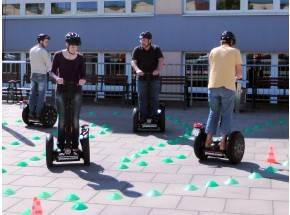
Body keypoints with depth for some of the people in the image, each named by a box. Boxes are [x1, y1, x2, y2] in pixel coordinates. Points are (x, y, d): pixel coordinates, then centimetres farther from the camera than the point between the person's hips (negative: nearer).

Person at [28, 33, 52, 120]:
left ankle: (31, 113, 8)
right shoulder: (43, 51, -13)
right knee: (41, 95, -3)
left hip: (33, 74, 7)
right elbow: (49, 64, -11)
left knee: (32, 94, 7)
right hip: (42, 75, -7)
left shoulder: (31, 50, 10)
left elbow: (32, 62, 14)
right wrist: (47, 70, 8)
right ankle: (38, 114, -3)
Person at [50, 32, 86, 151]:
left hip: (76, 91, 1)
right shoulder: (58, 55, -1)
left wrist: (82, 80, -20)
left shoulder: (80, 58, 2)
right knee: (62, 119, 0)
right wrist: (56, 78, -19)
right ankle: (61, 145, 8)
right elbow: (52, 72, 3)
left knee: (75, 119, 3)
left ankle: (75, 145, 10)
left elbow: (83, 75, 3)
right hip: (62, 90, -1)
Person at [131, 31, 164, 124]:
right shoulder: (137, 50, 1)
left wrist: (158, 70, -30)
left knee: (154, 98, 2)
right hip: (142, 78, 0)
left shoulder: (156, 49, 0)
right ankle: (143, 116, 6)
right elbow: (133, 62, -8)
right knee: (142, 98, 0)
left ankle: (154, 116, 8)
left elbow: (161, 60, -11)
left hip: (154, 77, 0)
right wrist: (137, 70, -29)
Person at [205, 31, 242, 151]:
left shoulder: (213, 51, 13)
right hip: (228, 87, -3)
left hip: (213, 86, 3)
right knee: (226, 115, 5)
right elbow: (239, 73, 5)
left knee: (213, 113, 14)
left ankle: (208, 141, 10)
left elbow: (211, 69, 15)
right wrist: (236, 77, 27)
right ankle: (223, 142, 1)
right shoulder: (235, 51, 5)